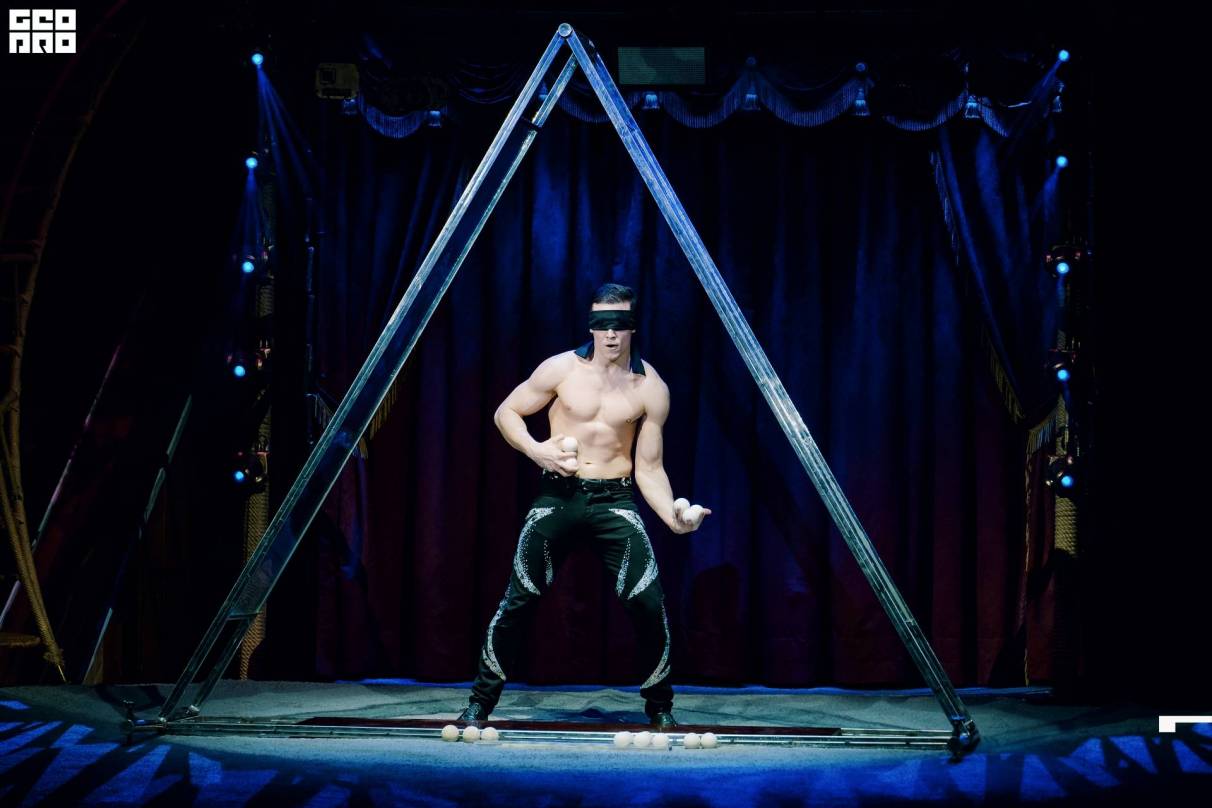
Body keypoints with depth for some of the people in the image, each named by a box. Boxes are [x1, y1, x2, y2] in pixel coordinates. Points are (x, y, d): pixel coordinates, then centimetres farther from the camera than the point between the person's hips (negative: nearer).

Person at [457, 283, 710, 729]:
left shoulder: (651, 389, -2)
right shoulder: (561, 369, -4)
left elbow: (649, 468, 1)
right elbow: (505, 413, 6)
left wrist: (672, 515, -15)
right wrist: (534, 448, -13)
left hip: (615, 499, 0)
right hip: (557, 496, 0)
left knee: (648, 603, -11)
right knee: (518, 600, -2)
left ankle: (660, 706, 9)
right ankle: (480, 702, 13)